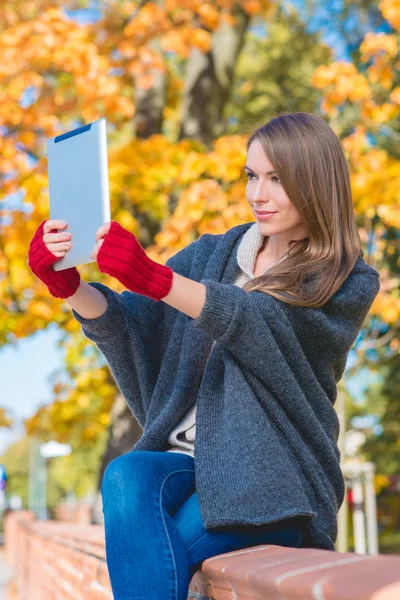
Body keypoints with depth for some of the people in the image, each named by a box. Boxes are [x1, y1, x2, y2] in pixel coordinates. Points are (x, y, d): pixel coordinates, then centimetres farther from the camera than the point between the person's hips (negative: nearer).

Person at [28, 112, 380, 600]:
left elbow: (259, 322, -20)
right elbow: (124, 321, 3)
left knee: (138, 553, -29)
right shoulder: (213, 255, 15)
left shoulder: (349, 285, 0)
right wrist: (66, 283, -19)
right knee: (126, 476, -31)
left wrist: (153, 279, -35)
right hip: (184, 459, 4)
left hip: (272, 484, -4)